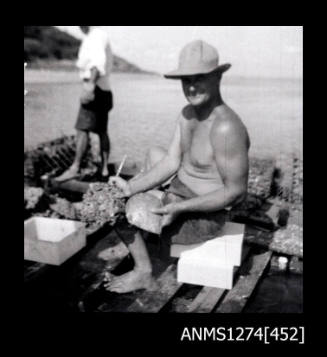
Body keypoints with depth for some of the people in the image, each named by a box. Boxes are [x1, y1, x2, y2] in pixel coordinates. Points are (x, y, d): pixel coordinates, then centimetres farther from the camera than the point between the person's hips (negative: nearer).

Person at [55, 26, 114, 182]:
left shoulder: (97, 35, -9)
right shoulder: (100, 36, 21)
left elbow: (98, 61, -27)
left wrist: (90, 85, -38)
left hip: (95, 90, -10)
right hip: (104, 92, 10)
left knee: (82, 129, -13)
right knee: (102, 131, 11)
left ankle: (74, 168, -15)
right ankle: (104, 169, 14)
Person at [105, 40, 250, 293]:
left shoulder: (226, 128, -31)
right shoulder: (187, 114, -2)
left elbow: (236, 192, -27)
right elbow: (172, 162, -2)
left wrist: (179, 208, -30)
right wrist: (131, 187, -15)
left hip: (202, 217, -9)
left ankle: (144, 273, 14)